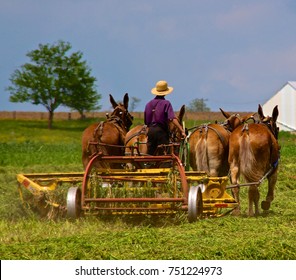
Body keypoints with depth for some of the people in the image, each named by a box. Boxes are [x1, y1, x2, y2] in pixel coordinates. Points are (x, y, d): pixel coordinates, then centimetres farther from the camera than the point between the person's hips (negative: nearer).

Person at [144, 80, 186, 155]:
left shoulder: (149, 104, 10)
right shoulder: (166, 103, -7)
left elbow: (145, 121, 14)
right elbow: (173, 119, -18)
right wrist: (182, 130, -22)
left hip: (151, 130, 5)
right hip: (161, 131, -5)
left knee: (150, 155, 8)